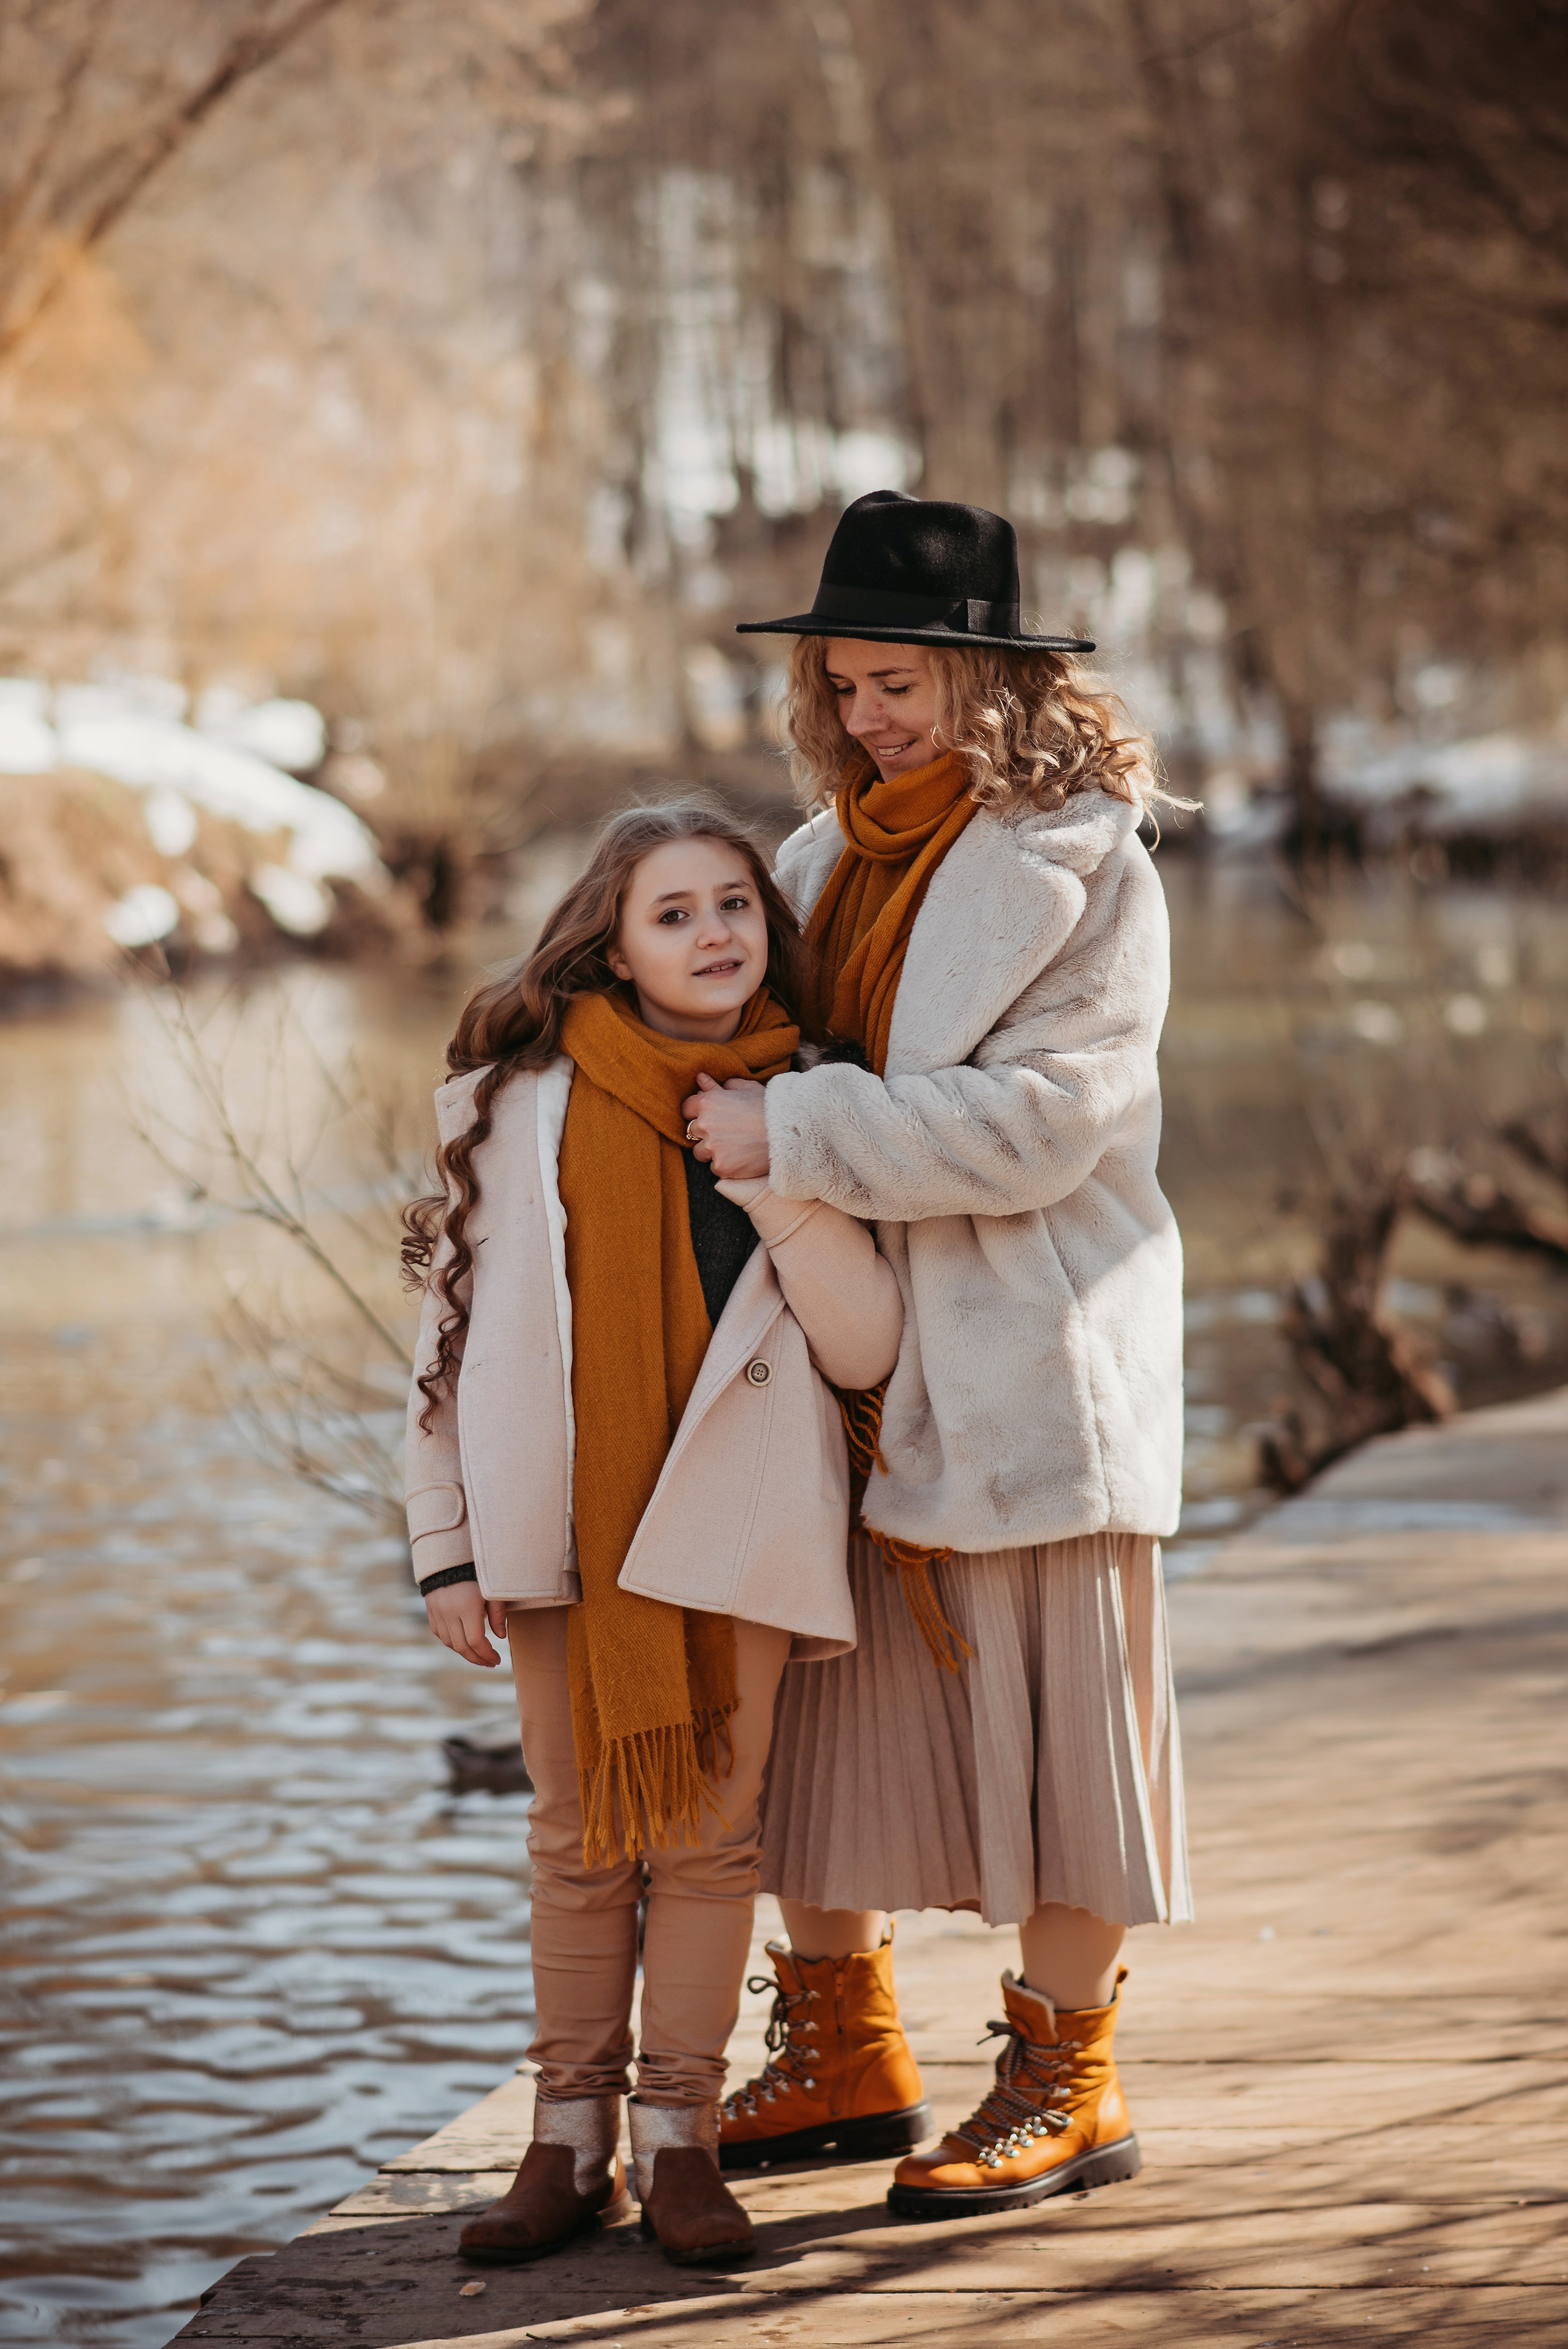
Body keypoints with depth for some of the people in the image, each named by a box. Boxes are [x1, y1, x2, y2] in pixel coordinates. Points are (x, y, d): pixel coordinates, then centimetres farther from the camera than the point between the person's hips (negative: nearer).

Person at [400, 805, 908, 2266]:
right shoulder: (521, 1096, 0)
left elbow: (866, 1348, -2)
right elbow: (453, 1319, 2)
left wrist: (770, 1179, -13)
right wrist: (447, 1544, -1)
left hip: (735, 1518, 0)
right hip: (565, 1514, 0)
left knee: (708, 1832, 3)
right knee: (580, 1833, 6)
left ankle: (678, 2140, 11)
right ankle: (571, 2142, 14)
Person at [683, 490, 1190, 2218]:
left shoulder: (1084, 869, -9)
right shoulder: (828, 860, 14)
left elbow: (1034, 1121, -18)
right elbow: (759, 1048, 24)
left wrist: (793, 1135, -19)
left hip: (1027, 1358, -7)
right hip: (842, 1359, 7)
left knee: (1048, 1711, 1)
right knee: (818, 1699, 9)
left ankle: (1065, 2079, 12)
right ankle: (842, 2050, 23)